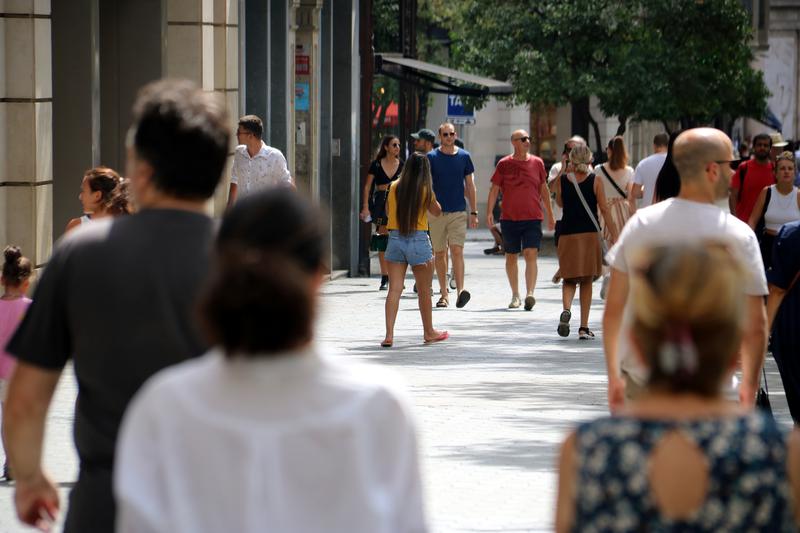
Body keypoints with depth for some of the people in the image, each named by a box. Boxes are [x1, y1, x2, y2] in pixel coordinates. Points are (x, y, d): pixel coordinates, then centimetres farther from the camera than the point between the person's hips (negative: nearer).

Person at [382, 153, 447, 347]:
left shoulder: (394, 187, 1)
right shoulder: (425, 190, -6)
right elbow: (437, 211, 10)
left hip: (395, 238, 2)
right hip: (418, 240, -2)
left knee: (394, 289, 1)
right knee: (424, 291, 13)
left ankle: (389, 334, -9)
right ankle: (429, 332, 25)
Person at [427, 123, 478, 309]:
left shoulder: (464, 156, 6)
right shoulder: (432, 157, 2)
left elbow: (470, 186, 11)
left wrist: (474, 212, 8)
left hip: (458, 212, 0)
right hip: (437, 213, 1)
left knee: (457, 251, -14)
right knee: (440, 253, 6)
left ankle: (460, 291, -22)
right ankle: (444, 294, 13)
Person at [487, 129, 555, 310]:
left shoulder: (537, 163, 8)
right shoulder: (504, 164, 3)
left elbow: (544, 189, 16)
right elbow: (494, 189, 4)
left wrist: (550, 214, 16)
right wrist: (489, 212, -7)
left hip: (533, 218, 0)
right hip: (509, 218, 0)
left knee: (531, 255, -14)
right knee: (511, 257, 8)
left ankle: (530, 294, -21)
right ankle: (515, 295, 21)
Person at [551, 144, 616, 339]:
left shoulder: (562, 181, 0)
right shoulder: (595, 181, -3)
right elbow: (604, 209, -5)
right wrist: (614, 236, -2)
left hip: (568, 235, 1)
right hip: (590, 235, 0)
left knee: (569, 279, 11)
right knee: (587, 281, 10)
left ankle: (566, 309, -20)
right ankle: (584, 328, 7)